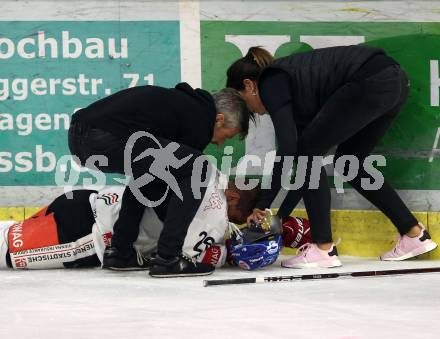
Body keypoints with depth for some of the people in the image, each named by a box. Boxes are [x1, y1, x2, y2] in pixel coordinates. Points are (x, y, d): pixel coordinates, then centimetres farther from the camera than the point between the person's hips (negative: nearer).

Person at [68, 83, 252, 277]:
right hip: (106, 136, -10)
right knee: (197, 169, -3)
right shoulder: (200, 118, 1)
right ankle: (167, 258, 0)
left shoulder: (184, 100, 28)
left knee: (149, 168, 34)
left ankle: (119, 252, 29)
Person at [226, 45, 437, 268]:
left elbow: (287, 149, -10)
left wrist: (262, 206, -4)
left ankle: (323, 249, 4)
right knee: (348, 164, 21)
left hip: (372, 82, -10)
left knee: (308, 152, 2)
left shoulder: (271, 82, 3)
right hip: (395, 79, 10)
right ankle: (415, 235, 25)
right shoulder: (288, 78, 27)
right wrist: (281, 216, 28)